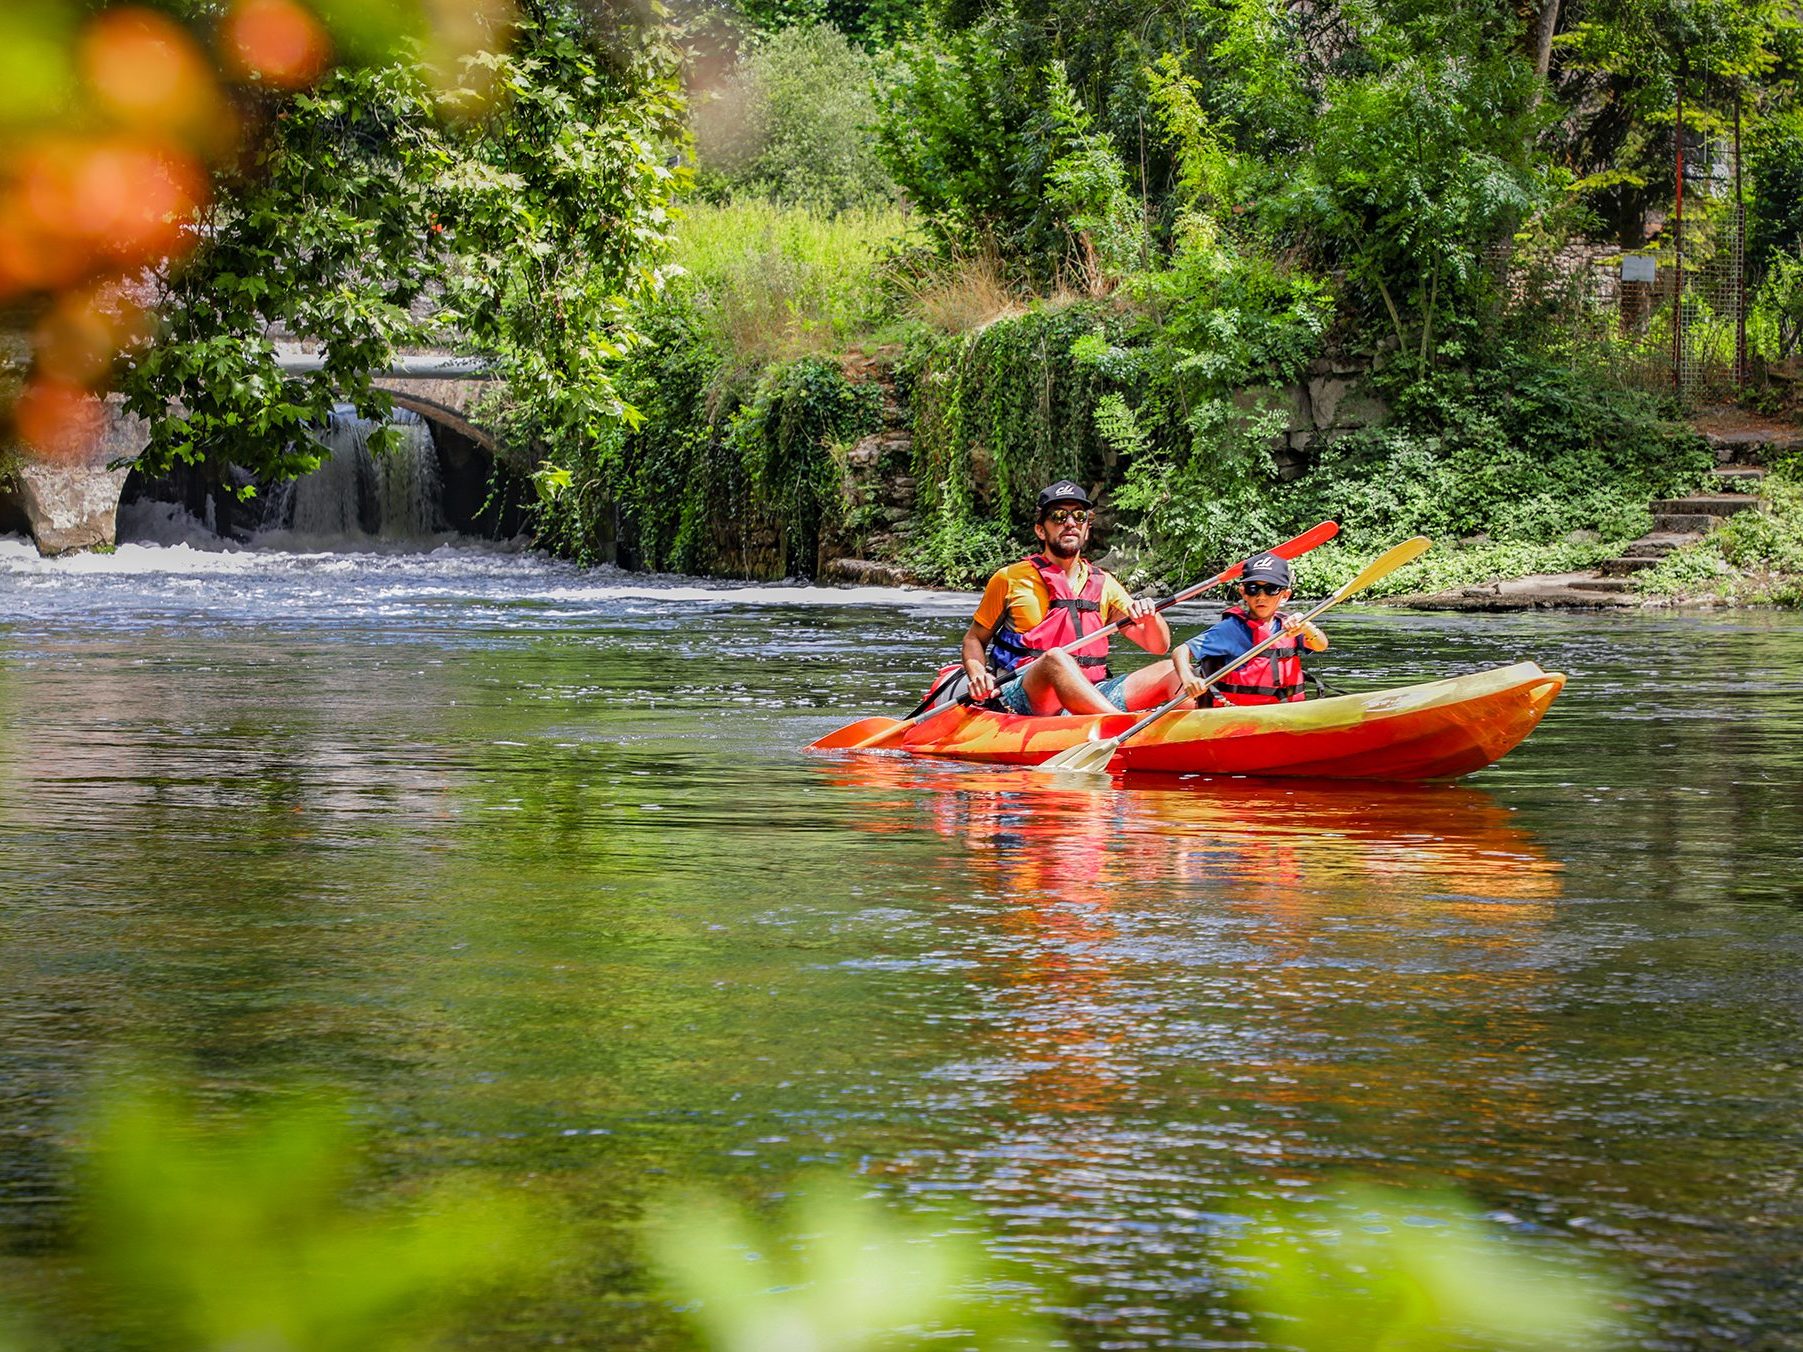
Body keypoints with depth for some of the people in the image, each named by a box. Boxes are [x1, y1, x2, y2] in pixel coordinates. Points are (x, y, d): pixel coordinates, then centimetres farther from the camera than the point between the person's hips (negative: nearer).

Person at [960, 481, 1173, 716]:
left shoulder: (1104, 585, 18)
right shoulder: (1009, 579, 10)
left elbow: (1159, 646, 15)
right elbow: (974, 638, 16)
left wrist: (1150, 617, -8)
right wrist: (977, 674, -6)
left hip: (1093, 694, 4)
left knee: (1170, 670, -19)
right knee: (1055, 658, -38)